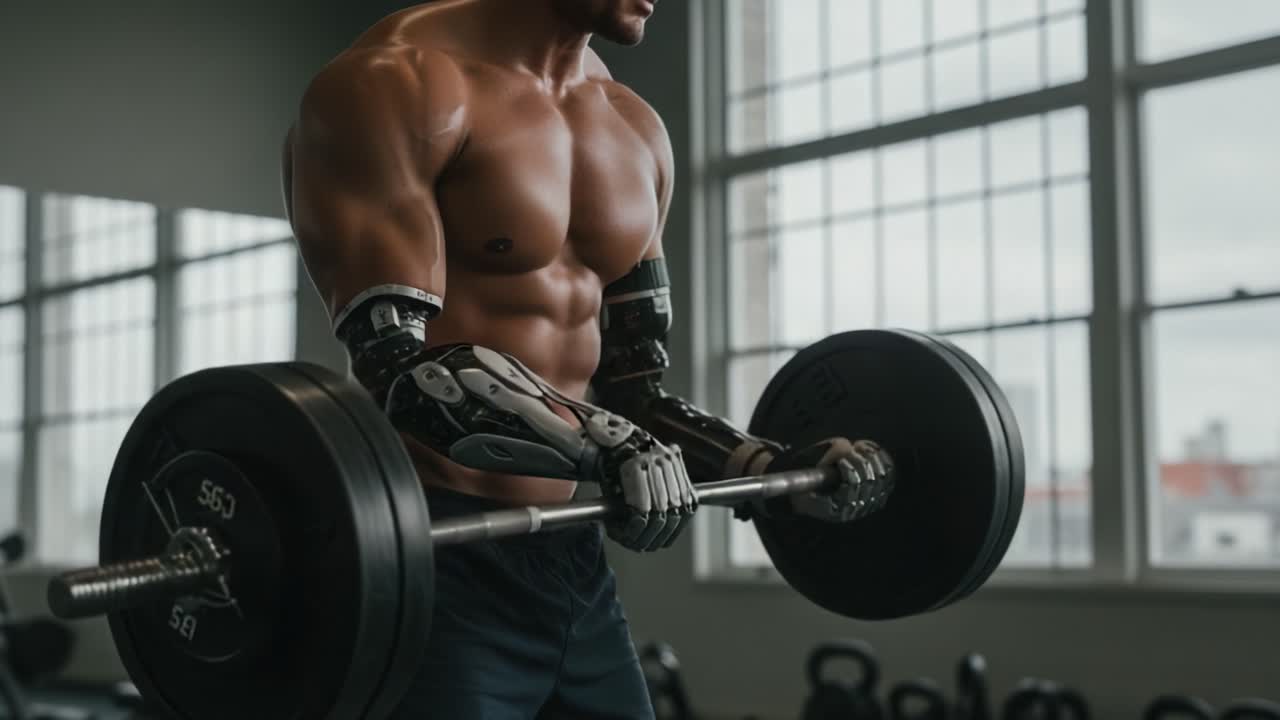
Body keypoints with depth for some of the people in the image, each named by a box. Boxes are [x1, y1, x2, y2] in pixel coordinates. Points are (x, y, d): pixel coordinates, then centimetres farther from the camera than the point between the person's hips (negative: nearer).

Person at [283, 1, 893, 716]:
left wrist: (777, 467, 3)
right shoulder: (401, 84, -11)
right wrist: (597, 442, -32)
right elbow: (395, 364, -21)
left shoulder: (636, 129, 13)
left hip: (575, 561, 8)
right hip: (432, 558, -7)